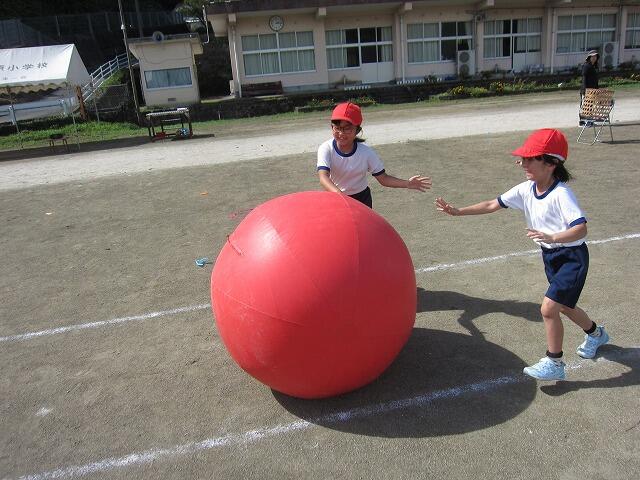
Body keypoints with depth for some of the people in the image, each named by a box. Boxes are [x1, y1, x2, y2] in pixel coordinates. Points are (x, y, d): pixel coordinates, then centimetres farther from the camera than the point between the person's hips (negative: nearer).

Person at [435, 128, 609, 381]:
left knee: (548, 308, -13)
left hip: (572, 257, -8)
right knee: (564, 305, 22)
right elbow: (493, 205, -3)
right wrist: (458, 211, -8)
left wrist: (551, 237, -49)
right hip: (550, 255, 8)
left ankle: (554, 363, 7)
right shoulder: (526, 189, -5)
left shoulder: (561, 194, -26)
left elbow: (581, 228, -33)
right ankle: (596, 334, 52)